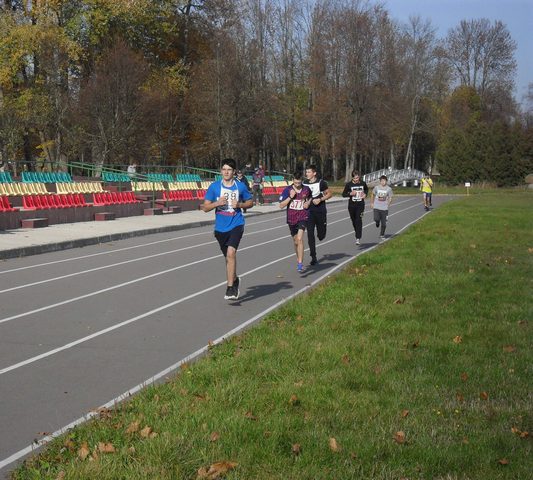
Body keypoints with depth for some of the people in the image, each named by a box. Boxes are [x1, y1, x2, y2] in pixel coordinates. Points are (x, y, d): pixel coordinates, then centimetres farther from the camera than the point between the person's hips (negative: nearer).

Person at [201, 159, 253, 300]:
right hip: (220, 227, 3)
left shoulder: (240, 186, 1)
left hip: (236, 225, -3)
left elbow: (250, 202, 12)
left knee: (231, 253, -22)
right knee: (228, 257, 15)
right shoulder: (214, 186, 2)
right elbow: (205, 207, 3)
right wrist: (217, 203, -15)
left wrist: (239, 205, -8)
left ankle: (230, 288, -19)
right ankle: (235, 280, 42)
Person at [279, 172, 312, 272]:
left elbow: (311, 197, 21)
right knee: (296, 242, 15)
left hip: (303, 217, -2)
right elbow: (281, 205, -7)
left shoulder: (306, 189, -1)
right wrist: (290, 197, -18)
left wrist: (308, 203, 0)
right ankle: (298, 259, 40)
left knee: (300, 239, -20)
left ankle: (300, 264, -22)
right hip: (291, 218, 2)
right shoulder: (287, 190, -5)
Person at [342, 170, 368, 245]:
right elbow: (343, 194, 0)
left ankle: (358, 238, -18)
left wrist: (365, 194, 0)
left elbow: (366, 189, 21)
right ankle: (358, 234, 37)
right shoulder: (349, 184, -5)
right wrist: (350, 194, -17)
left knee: (358, 220, -14)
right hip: (351, 205, 1)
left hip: (360, 205, -1)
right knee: (354, 221, 12)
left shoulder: (363, 183, -1)